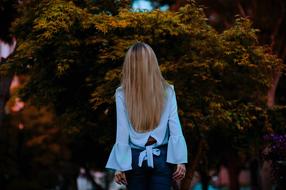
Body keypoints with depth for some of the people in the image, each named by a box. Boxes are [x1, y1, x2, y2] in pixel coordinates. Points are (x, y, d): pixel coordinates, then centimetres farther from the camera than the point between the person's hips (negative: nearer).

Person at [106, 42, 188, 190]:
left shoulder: (122, 94, -6)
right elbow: (175, 128, -3)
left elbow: (122, 132, -5)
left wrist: (119, 165, -1)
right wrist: (180, 160, 0)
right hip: (162, 157, 0)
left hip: (135, 158, 0)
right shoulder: (167, 91, -1)